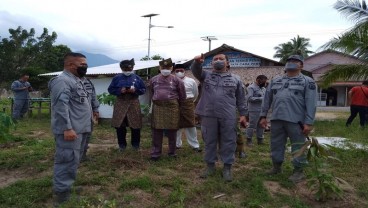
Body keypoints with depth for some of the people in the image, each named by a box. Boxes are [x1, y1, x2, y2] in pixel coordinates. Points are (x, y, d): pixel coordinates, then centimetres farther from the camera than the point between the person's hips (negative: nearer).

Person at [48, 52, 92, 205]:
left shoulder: (76, 80, 19)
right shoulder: (62, 81, -14)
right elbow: (61, 106, -23)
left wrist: (84, 126, 25)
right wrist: (67, 128, -27)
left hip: (80, 129, 11)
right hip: (70, 130, -11)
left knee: (73, 161, 18)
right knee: (67, 161, -5)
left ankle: (67, 187, 31)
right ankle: (62, 194, 4)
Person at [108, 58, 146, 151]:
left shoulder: (137, 78, 4)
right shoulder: (117, 78, 3)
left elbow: (143, 89, 6)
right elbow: (110, 89, 3)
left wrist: (135, 90, -13)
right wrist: (120, 90, -15)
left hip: (134, 104, 0)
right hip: (120, 104, 0)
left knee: (135, 125, 2)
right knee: (120, 126, 3)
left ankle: (135, 144, 20)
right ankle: (122, 144, 20)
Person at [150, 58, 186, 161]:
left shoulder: (176, 80, -1)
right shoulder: (153, 80, 7)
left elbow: (182, 95, 7)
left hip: (172, 107, -2)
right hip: (157, 107, 2)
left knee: (172, 131, 7)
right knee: (157, 131, 4)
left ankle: (172, 152, 20)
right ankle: (156, 153, 14)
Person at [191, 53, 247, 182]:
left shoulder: (235, 79, 12)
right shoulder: (205, 75, 12)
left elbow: (241, 99, 11)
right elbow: (195, 70, -8)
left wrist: (243, 115, 5)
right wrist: (197, 62, -29)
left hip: (228, 117, 0)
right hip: (208, 115, 1)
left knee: (228, 143, 4)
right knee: (209, 142, 9)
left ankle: (227, 168, 17)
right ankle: (210, 166, 24)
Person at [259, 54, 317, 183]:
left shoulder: (307, 81, 2)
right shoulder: (275, 80, 14)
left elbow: (311, 103, -5)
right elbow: (267, 99, 15)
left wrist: (309, 122, -12)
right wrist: (263, 116, 10)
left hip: (296, 120, -4)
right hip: (276, 119, 4)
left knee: (298, 147, 4)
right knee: (276, 145, 13)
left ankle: (298, 171, 19)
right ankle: (276, 167, 29)